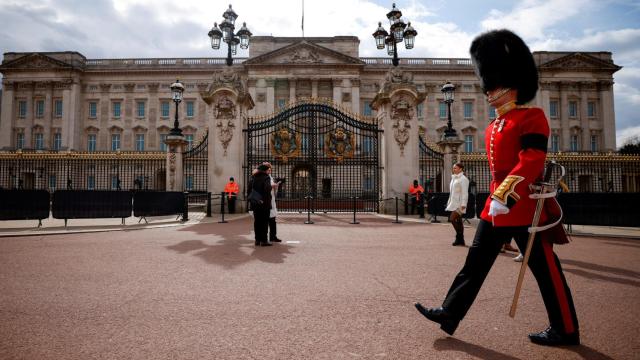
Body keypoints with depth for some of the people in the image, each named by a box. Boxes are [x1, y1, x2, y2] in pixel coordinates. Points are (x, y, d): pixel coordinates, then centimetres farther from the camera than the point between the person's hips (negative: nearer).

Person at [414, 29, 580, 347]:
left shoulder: (532, 118, -10)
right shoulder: (493, 128, 15)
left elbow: (531, 163, -22)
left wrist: (504, 196, -29)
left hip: (523, 207, -8)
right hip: (495, 207, 8)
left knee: (546, 270, 6)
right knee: (474, 264, 8)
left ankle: (565, 330, 23)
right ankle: (449, 314, 14)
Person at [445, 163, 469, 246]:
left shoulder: (463, 179, -9)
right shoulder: (454, 178, 17)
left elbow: (464, 193, -15)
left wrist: (463, 204, -20)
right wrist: (450, 202, 19)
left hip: (459, 203, -8)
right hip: (454, 203, 8)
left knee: (452, 219, -15)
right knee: (458, 221, 9)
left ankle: (459, 237, -3)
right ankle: (460, 240, 14)